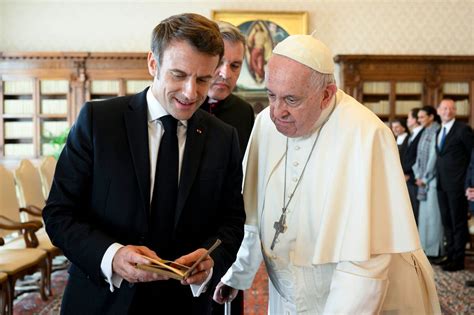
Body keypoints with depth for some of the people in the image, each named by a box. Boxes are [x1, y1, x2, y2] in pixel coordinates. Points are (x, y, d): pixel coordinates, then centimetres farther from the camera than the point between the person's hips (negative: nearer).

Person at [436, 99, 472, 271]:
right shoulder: (438, 132, 14)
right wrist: (437, 178, 6)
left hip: (457, 185, -7)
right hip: (442, 185, 7)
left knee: (458, 223, 2)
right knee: (447, 222, 13)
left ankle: (458, 259, 10)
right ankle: (450, 255, 24)